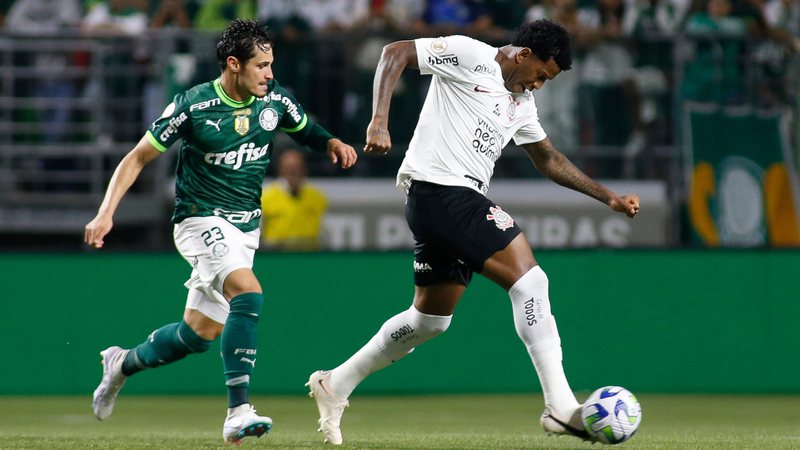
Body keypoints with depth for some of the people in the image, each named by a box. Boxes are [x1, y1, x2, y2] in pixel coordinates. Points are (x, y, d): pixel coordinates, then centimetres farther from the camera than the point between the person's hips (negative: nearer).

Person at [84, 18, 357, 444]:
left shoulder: (274, 100, -1)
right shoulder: (192, 106, -15)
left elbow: (306, 130, 20)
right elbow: (138, 157, -7)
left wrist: (332, 143, -3)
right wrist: (106, 213, -16)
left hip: (245, 227, 6)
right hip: (201, 219, -6)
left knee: (201, 332, 9)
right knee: (248, 293, -30)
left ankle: (123, 363, 36)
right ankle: (239, 412, -33)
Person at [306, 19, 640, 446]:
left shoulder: (521, 102, 20)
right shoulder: (469, 55, -5)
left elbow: (549, 159, 28)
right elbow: (395, 53, -9)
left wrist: (609, 198, 22)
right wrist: (379, 120, -22)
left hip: (459, 202, 10)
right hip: (439, 189, -10)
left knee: (430, 319, 16)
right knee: (529, 278, -16)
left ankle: (335, 384, 27)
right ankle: (560, 406, -21)